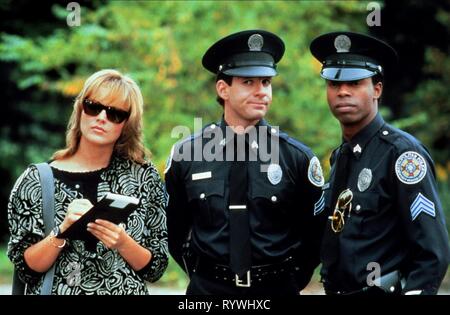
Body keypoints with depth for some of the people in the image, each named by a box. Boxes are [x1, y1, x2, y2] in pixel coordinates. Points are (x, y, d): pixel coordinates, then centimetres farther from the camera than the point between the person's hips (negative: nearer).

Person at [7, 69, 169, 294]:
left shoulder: (143, 177, 1)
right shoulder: (36, 181, 0)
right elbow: (27, 268, -2)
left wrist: (122, 242, -14)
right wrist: (62, 230, -16)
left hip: (127, 289, 0)